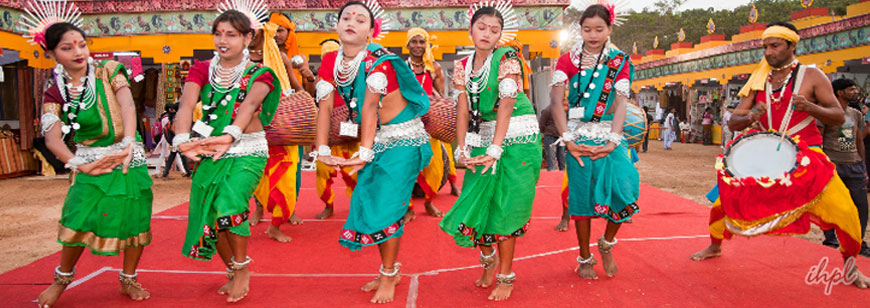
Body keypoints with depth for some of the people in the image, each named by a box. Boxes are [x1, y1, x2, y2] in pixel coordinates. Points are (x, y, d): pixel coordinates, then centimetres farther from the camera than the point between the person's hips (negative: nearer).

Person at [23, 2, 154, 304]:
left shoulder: (109, 71, 1)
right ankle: (62, 278, 18)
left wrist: (128, 143, -29)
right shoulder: (55, 93, 3)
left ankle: (128, 279, 24)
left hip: (130, 159, 0)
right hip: (90, 164, 0)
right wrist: (81, 165, -26)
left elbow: (127, 106, -14)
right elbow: (52, 138, -9)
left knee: (135, 221, 2)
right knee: (79, 222, -9)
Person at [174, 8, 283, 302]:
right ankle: (233, 273, 33)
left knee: (229, 206, -25)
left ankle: (242, 268, 2)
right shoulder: (202, 70, 4)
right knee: (208, 215, 6)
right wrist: (182, 139, -37)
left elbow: (249, 104, -27)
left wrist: (230, 135, -49)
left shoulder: (259, 74, -4)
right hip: (208, 153, 4)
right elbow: (186, 104, -15)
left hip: (247, 152, -4)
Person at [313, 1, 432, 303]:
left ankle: (389, 276, 10)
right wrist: (322, 150, -12)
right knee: (369, 204, 9)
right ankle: (389, 270, 27)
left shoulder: (379, 60, -19)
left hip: (403, 140, -6)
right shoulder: (331, 61, 0)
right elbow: (325, 106, -4)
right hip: (376, 142, 7)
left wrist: (364, 153, -29)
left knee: (387, 206, -8)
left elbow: (369, 107, -26)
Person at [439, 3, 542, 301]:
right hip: (481, 140, 5)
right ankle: (488, 258, 30)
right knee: (476, 201, 2)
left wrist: (495, 150, -27)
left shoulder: (507, 59, -9)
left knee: (505, 206, -3)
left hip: (516, 139, -4)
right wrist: (461, 149, -10)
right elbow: (463, 109, 1)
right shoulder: (463, 65, 6)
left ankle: (506, 276, 12)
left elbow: (505, 106, -19)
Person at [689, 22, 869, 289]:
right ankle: (714, 247, 23)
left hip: (806, 156, -3)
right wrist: (749, 118, -19)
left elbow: (839, 118, -5)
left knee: (843, 209, -16)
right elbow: (733, 122, 4)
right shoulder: (758, 82, 6)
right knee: (725, 195, -3)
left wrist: (810, 107, -23)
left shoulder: (811, 76, -3)